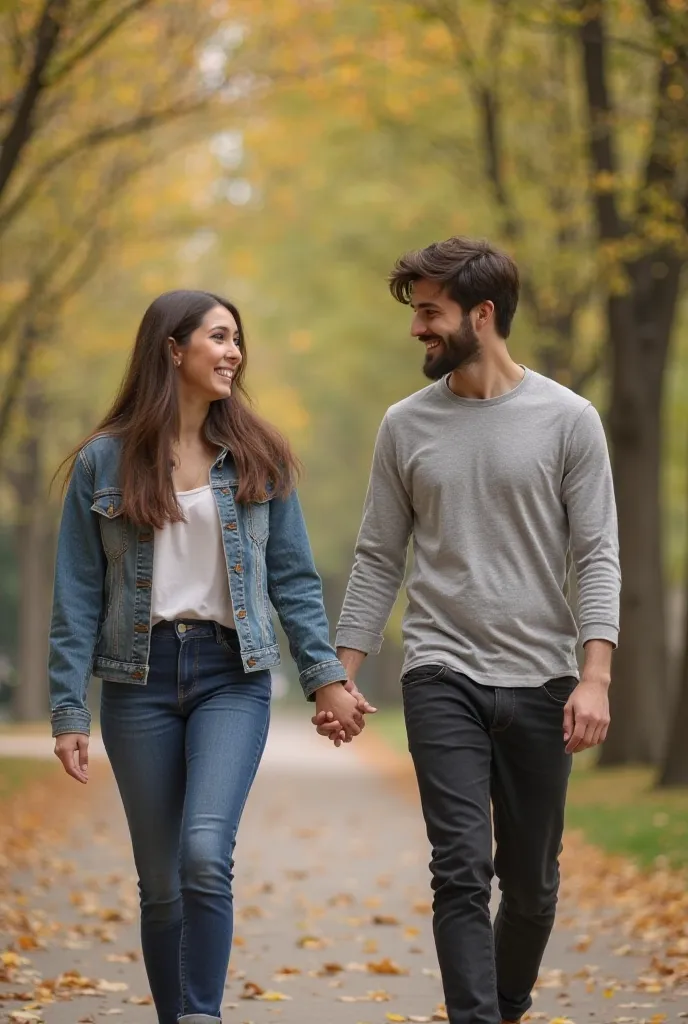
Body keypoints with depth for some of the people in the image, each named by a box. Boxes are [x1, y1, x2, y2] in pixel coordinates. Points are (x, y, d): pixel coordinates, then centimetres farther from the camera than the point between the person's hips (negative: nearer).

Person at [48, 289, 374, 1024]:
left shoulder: (257, 459, 5)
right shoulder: (103, 462, 1)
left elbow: (293, 578, 7)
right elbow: (77, 596, 0)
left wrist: (324, 677, -1)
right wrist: (68, 710, -4)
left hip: (232, 674, 0)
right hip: (139, 679, 0)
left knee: (205, 853, -20)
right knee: (160, 881, 6)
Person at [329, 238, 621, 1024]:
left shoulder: (567, 420, -2)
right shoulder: (406, 426, 5)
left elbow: (597, 557, -4)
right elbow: (378, 559, 9)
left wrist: (595, 677, -15)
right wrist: (342, 675, 4)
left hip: (539, 680, 0)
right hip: (442, 675, 1)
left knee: (532, 880, 10)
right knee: (462, 868, -10)